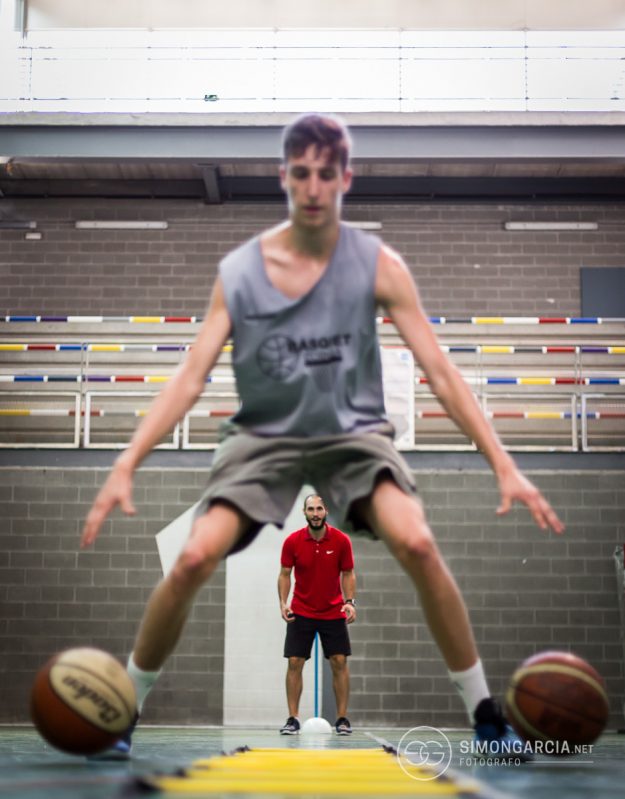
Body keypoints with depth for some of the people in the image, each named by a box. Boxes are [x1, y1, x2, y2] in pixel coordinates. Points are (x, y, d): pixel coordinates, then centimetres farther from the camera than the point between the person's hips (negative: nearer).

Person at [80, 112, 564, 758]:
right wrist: (125, 465, -18)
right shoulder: (237, 271, -6)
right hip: (264, 436, 1)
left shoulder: (378, 265, -8)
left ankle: (483, 710, -6)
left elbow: (440, 373, -8)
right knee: (193, 559, -20)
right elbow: (190, 378, -7)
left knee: (418, 544, -27)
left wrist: (504, 466, -15)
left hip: (354, 433, 0)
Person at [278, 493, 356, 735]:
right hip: (300, 612, 0)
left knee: (339, 662, -4)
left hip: (333, 612, 0)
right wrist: (283, 602, -15)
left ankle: (342, 718, 7)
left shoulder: (341, 540, -10)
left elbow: (348, 574, -1)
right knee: (295, 663, -5)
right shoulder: (292, 541, -10)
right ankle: (293, 718, 3)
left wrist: (350, 602, -14)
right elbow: (285, 574, -1)